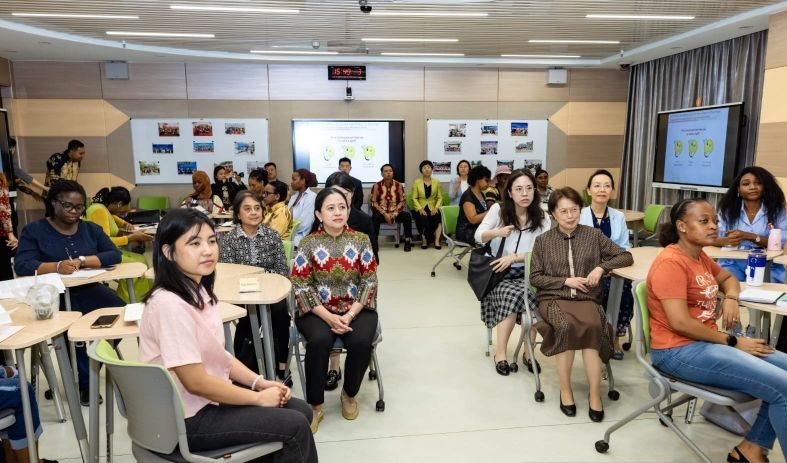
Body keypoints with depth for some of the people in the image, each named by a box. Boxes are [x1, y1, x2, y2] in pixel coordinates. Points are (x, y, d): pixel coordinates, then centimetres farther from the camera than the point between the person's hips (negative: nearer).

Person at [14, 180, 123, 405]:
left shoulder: (91, 229, 14)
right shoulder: (34, 230, 6)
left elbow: (115, 255, -1)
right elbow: (22, 266, -9)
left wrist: (82, 261, -18)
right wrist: (57, 266, -28)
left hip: (89, 291, 3)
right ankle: (85, 382, -8)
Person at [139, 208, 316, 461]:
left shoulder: (200, 292, 2)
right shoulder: (169, 304, -26)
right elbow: (196, 382, -26)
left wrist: (260, 383, -1)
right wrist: (258, 397, -15)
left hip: (212, 393, 8)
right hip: (189, 417, -8)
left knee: (301, 411, 8)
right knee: (295, 427, -9)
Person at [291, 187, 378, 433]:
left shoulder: (361, 240, 1)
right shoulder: (308, 243, -3)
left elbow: (370, 282, -2)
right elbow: (301, 286, -7)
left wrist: (350, 315, -15)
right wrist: (329, 317, -19)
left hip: (356, 309, 1)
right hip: (318, 311, -1)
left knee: (361, 342, -27)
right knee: (319, 341, -31)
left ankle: (349, 394, 3)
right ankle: (315, 406, -11)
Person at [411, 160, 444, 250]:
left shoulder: (436, 182, 12)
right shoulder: (417, 182, 8)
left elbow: (440, 198, 6)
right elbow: (414, 198, 2)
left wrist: (436, 207, -12)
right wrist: (420, 209, -14)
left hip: (432, 208, 1)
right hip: (421, 208, -1)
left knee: (438, 217, -33)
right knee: (424, 219, -34)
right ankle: (425, 240, -13)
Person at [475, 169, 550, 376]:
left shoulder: (542, 218, 2)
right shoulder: (498, 209, 0)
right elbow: (478, 236, -1)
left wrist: (514, 257, -20)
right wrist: (496, 232, -22)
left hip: (527, 273, 1)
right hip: (499, 273, -1)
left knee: (529, 294, -31)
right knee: (515, 295, -31)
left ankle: (529, 351, -9)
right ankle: (500, 352, -14)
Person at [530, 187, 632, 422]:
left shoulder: (593, 235, 9)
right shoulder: (543, 241, 7)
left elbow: (626, 256, 12)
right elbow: (535, 277, 6)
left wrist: (601, 267, -5)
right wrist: (566, 281, -6)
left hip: (586, 298, 1)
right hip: (553, 298, -1)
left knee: (592, 326, -34)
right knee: (566, 326, -34)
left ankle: (594, 394, -22)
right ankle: (565, 390, -16)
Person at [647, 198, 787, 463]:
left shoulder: (699, 257, 10)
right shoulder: (671, 262, -18)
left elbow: (728, 278, 31)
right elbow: (680, 323, -23)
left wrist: (731, 299, 7)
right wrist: (733, 343, -12)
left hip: (706, 342, 10)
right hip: (679, 351, -10)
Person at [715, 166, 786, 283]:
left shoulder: (777, 210, 4)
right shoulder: (728, 209, 3)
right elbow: (713, 238, -4)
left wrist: (749, 236, -19)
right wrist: (726, 241, -27)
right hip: (733, 263, 0)